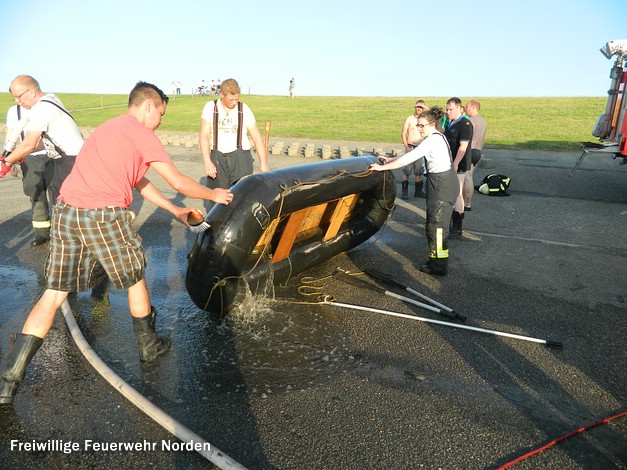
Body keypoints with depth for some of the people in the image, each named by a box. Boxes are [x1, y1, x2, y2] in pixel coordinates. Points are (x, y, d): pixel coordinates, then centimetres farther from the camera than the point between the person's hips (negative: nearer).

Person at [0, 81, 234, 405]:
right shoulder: (140, 132, -1)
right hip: (104, 217, -7)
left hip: (65, 212, 8)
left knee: (53, 294, 11)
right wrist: (214, 195, 18)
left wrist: (175, 211, 34)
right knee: (135, 281, 15)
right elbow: (179, 183, 1)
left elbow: (139, 182, 31)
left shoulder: (108, 129, 26)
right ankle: (149, 347, 33)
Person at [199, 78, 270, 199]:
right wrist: (207, 162, -15)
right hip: (217, 156, 1)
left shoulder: (244, 109, 2)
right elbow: (204, 135, -4)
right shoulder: (211, 107, 1)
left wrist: (263, 163, -3)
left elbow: (256, 137, 2)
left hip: (240, 156, -1)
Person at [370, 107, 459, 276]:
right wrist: (391, 159, 17)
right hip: (447, 182, 10)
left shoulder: (432, 140, -18)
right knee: (437, 224, 17)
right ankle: (436, 260, 27)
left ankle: (439, 266, 8)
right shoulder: (437, 137, 13)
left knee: (436, 225, -1)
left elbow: (408, 159, -20)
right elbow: (412, 153, 20)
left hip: (442, 185, -10)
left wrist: (382, 167, -13)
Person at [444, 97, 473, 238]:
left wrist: (455, 164, -25)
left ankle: (457, 229, 0)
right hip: (449, 164, 9)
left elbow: (463, 146, -21)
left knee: (457, 194, -6)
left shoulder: (465, 124, -14)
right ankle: (450, 223, 27)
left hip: (458, 166, -9)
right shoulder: (450, 123, 15)